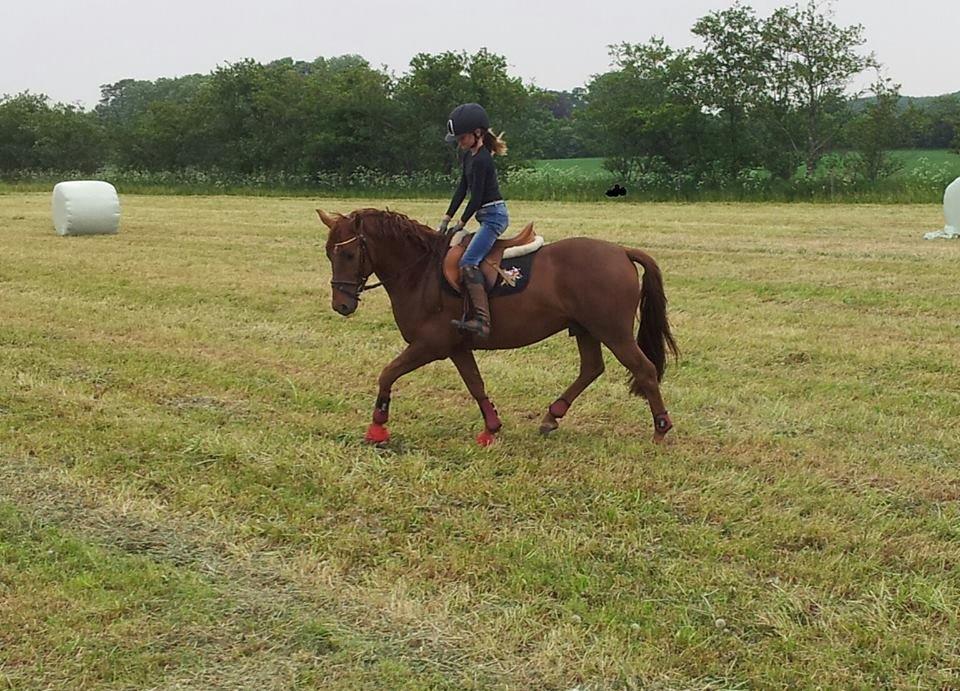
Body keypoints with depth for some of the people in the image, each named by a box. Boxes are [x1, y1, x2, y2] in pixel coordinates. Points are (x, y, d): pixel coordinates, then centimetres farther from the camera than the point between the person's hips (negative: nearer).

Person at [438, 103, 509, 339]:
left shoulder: (481, 160, -18)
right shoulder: (469, 155, 12)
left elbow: (476, 198, -16)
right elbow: (462, 188, 14)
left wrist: (461, 223, -4)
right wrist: (447, 218, 10)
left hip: (493, 215, -11)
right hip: (490, 216, 11)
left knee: (468, 263, -22)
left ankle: (482, 321, -31)